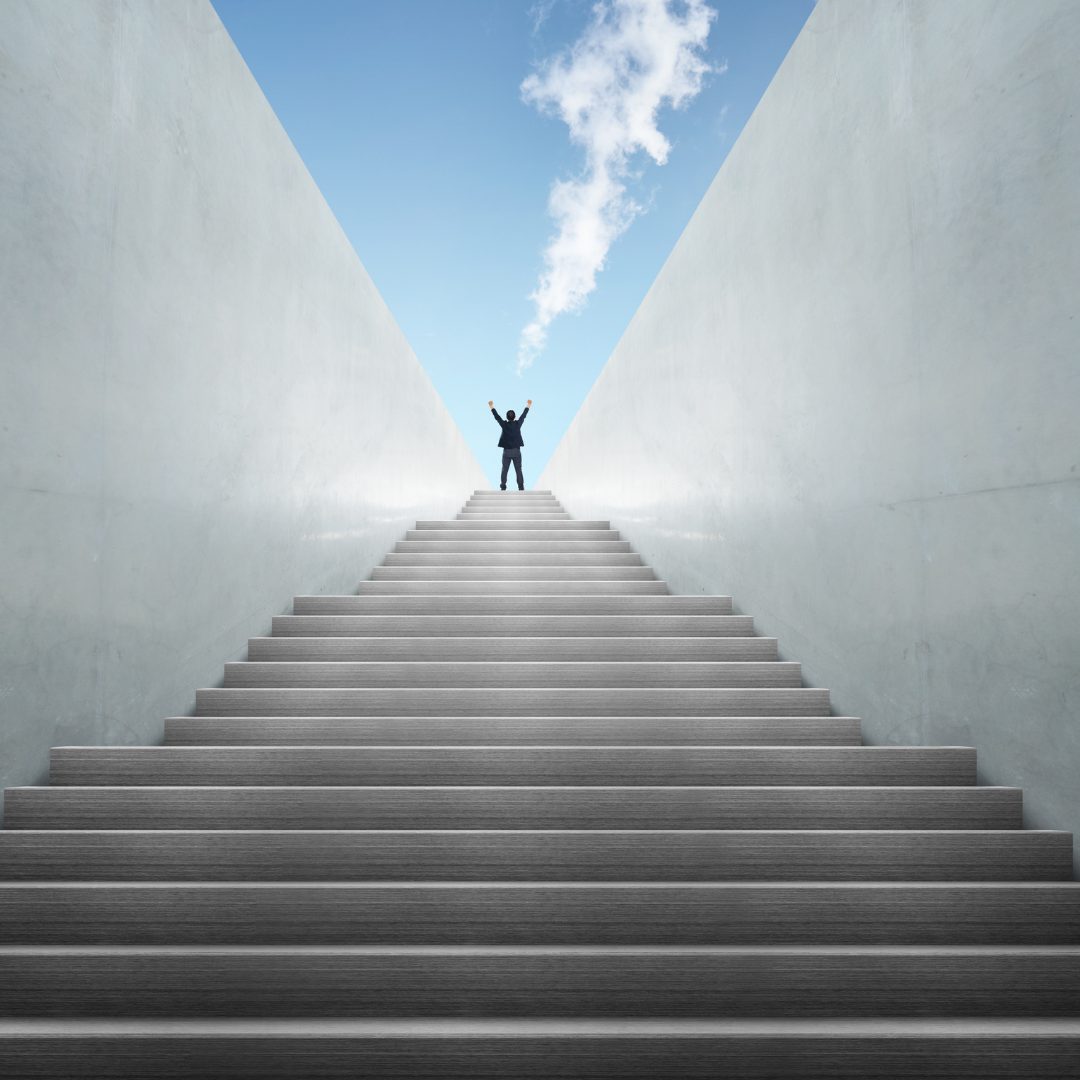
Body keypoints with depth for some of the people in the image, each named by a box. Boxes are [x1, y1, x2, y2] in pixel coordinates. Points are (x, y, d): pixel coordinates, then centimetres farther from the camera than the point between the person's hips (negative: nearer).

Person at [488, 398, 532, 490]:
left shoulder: (504, 424, -7)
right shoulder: (518, 424, -4)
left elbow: (497, 416, 4)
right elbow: (523, 415, 10)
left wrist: (492, 407, 17)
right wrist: (528, 405, 24)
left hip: (506, 452, -1)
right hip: (517, 451, 1)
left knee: (504, 470, 5)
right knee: (518, 471, 3)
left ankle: (503, 488, 2)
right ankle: (521, 488, 1)